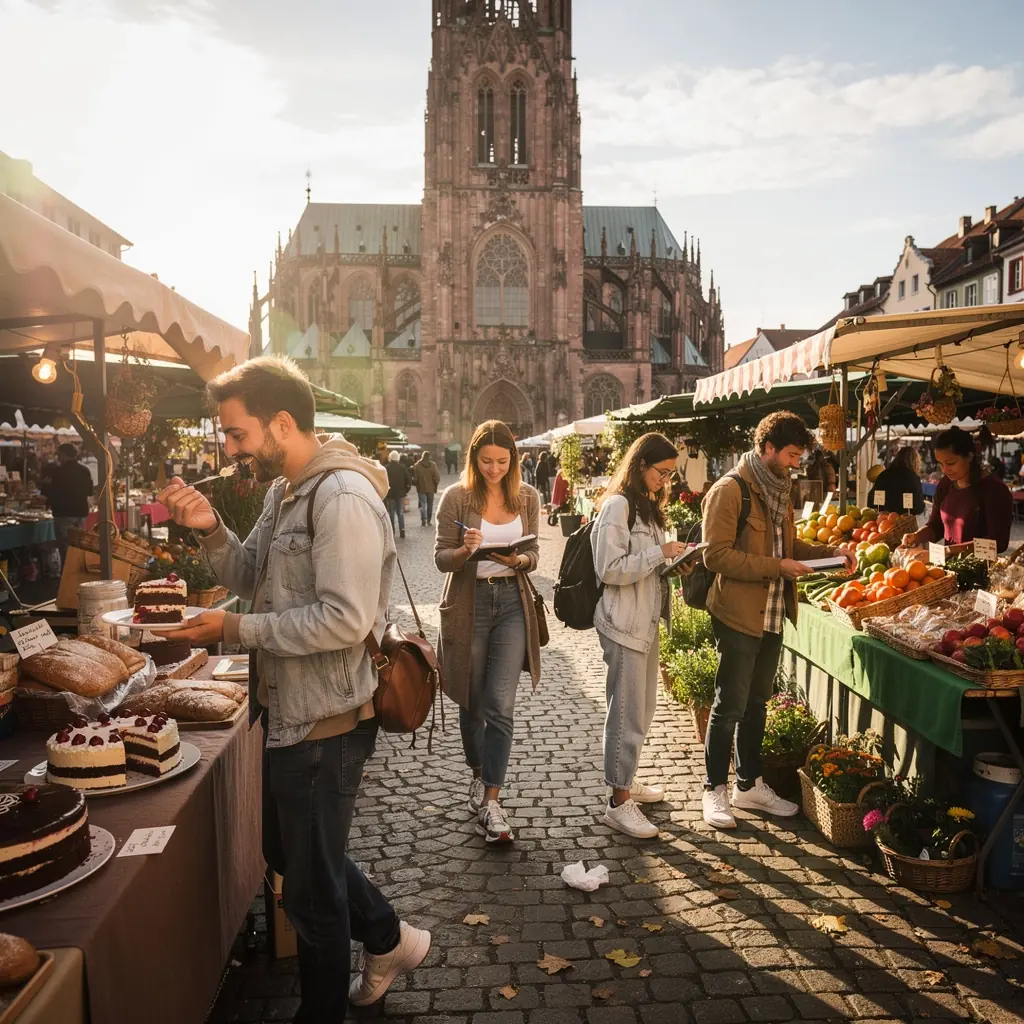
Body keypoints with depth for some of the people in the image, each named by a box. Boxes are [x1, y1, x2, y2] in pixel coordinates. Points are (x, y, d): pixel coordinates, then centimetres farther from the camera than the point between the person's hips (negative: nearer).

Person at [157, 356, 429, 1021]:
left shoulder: (344, 497, -23)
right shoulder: (285, 490, 9)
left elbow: (345, 619, -29)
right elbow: (252, 577, 15)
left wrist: (237, 629, -21)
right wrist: (212, 529, -3)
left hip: (324, 723, -10)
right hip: (289, 712, 10)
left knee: (312, 889, 9)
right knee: (290, 853, 26)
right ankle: (391, 941, 44)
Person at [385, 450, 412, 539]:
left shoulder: (387, 468, -8)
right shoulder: (403, 467, -4)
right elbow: (409, 480, -5)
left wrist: (386, 490, 3)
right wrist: (406, 490, 6)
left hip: (390, 493, -1)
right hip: (401, 493, 1)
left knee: (391, 513, 8)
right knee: (401, 513, 8)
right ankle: (402, 531, 2)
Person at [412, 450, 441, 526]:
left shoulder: (417, 466, -8)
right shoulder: (433, 465, -6)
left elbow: (415, 478, -6)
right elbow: (437, 477, -9)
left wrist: (417, 485, 11)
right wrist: (435, 485, 5)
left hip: (421, 488, -1)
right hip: (431, 488, 1)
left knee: (422, 504, 3)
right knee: (430, 504, 13)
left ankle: (423, 520, -10)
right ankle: (429, 521, 16)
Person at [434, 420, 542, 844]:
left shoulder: (526, 497, 3)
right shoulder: (456, 497, -5)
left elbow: (533, 553, 8)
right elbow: (441, 558, -5)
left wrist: (518, 560, -15)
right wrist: (465, 550, -26)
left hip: (512, 602, 1)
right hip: (469, 605, -1)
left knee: (500, 706, -6)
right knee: (472, 703, 13)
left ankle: (491, 802, 2)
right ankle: (479, 775, 37)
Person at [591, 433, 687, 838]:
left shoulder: (646, 506, 15)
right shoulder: (617, 506, -16)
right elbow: (610, 569, -21)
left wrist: (673, 558, 5)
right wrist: (659, 553, -21)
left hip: (647, 621, 10)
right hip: (624, 625, -10)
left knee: (643, 710, 19)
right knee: (627, 714, -2)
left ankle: (625, 779, 34)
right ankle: (619, 802, 9)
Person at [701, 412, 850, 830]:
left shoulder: (778, 491, 14)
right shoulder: (730, 490, -15)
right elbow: (716, 555, -21)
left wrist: (829, 553, 8)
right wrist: (777, 567, -20)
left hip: (772, 616, 8)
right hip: (737, 616, -8)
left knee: (756, 703, 17)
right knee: (730, 706, 2)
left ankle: (749, 784, 30)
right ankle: (715, 790, 16)